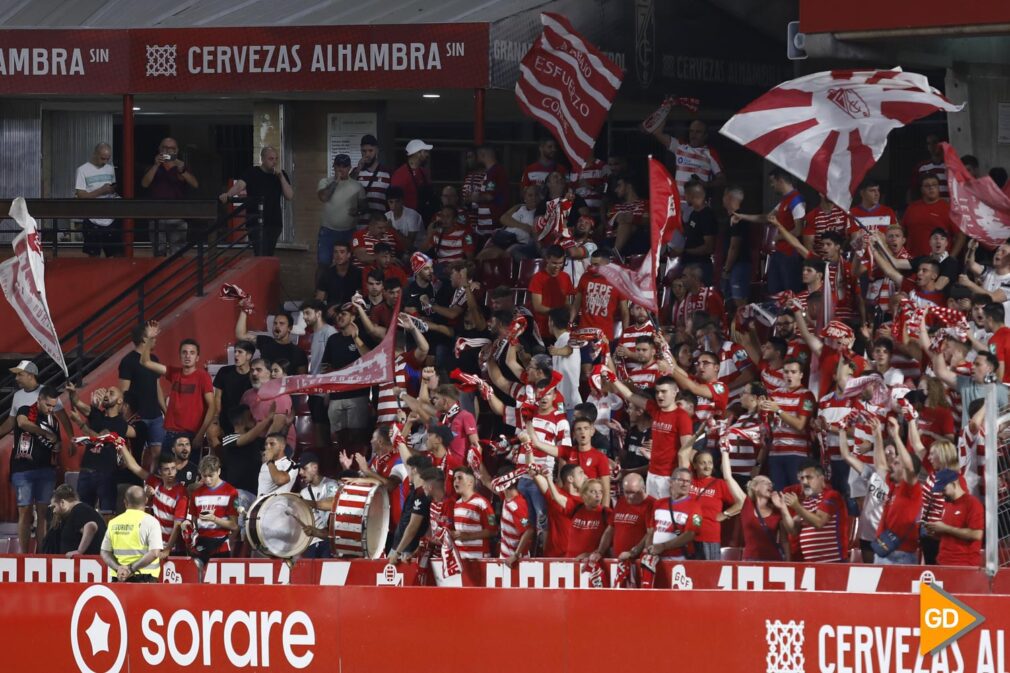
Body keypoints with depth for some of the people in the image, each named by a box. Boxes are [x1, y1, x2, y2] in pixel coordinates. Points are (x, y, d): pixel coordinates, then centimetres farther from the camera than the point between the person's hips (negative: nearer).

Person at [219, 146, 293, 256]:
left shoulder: (281, 175, 11)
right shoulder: (252, 173, -2)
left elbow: (290, 196, 1)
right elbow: (240, 185, -19)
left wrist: (280, 176, -6)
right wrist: (228, 194, -41)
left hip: (274, 222, 5)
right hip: (256, 222, -5)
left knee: (269, 257, 7)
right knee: (261, 256, -17)